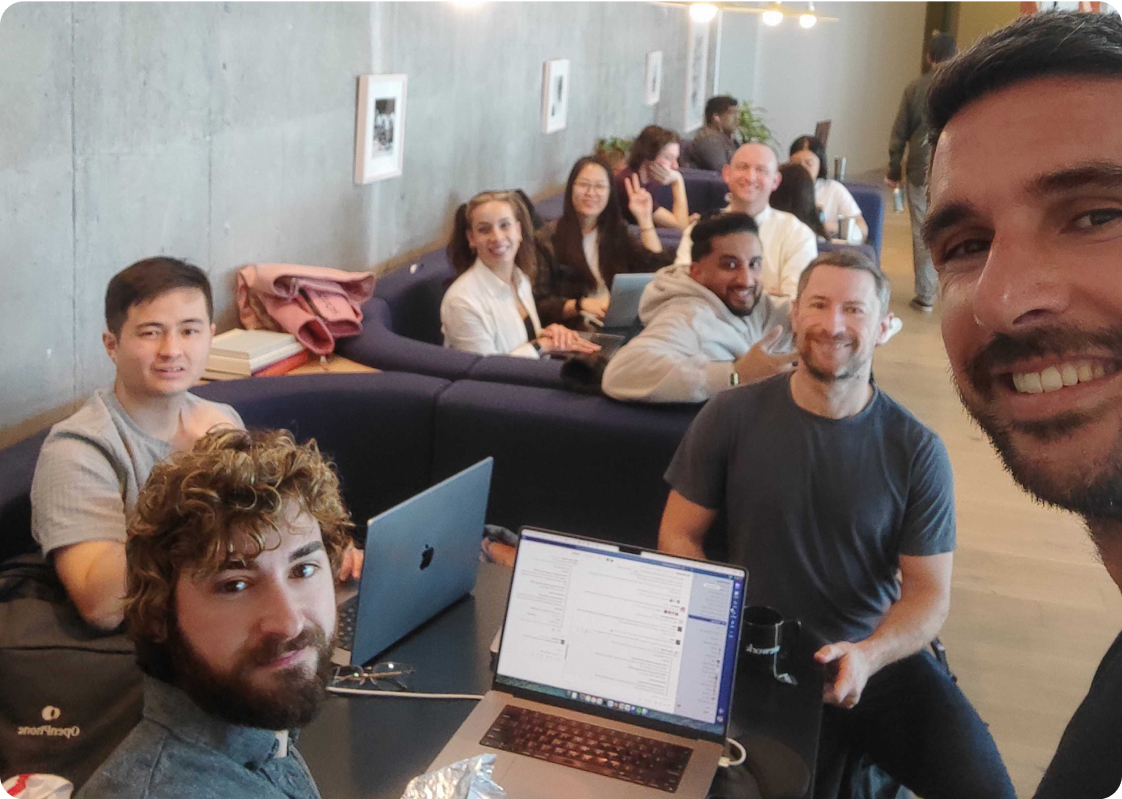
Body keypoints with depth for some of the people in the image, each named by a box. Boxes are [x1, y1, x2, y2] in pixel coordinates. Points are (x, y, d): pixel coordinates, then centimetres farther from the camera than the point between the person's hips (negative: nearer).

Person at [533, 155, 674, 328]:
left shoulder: (617, 232, 18)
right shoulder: (547, 239, 1)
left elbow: (655, 267, 6)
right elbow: (540, 304, -3)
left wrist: (644, 219, 5)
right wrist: (580, 305, -17)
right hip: (574, 330, -4)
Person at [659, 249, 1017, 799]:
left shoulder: (917, 450, -4)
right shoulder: (731, 418, -4)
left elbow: (930, 592, -1)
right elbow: (678, 537, 2)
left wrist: (869, 655, -21)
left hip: (880, 656, 1)